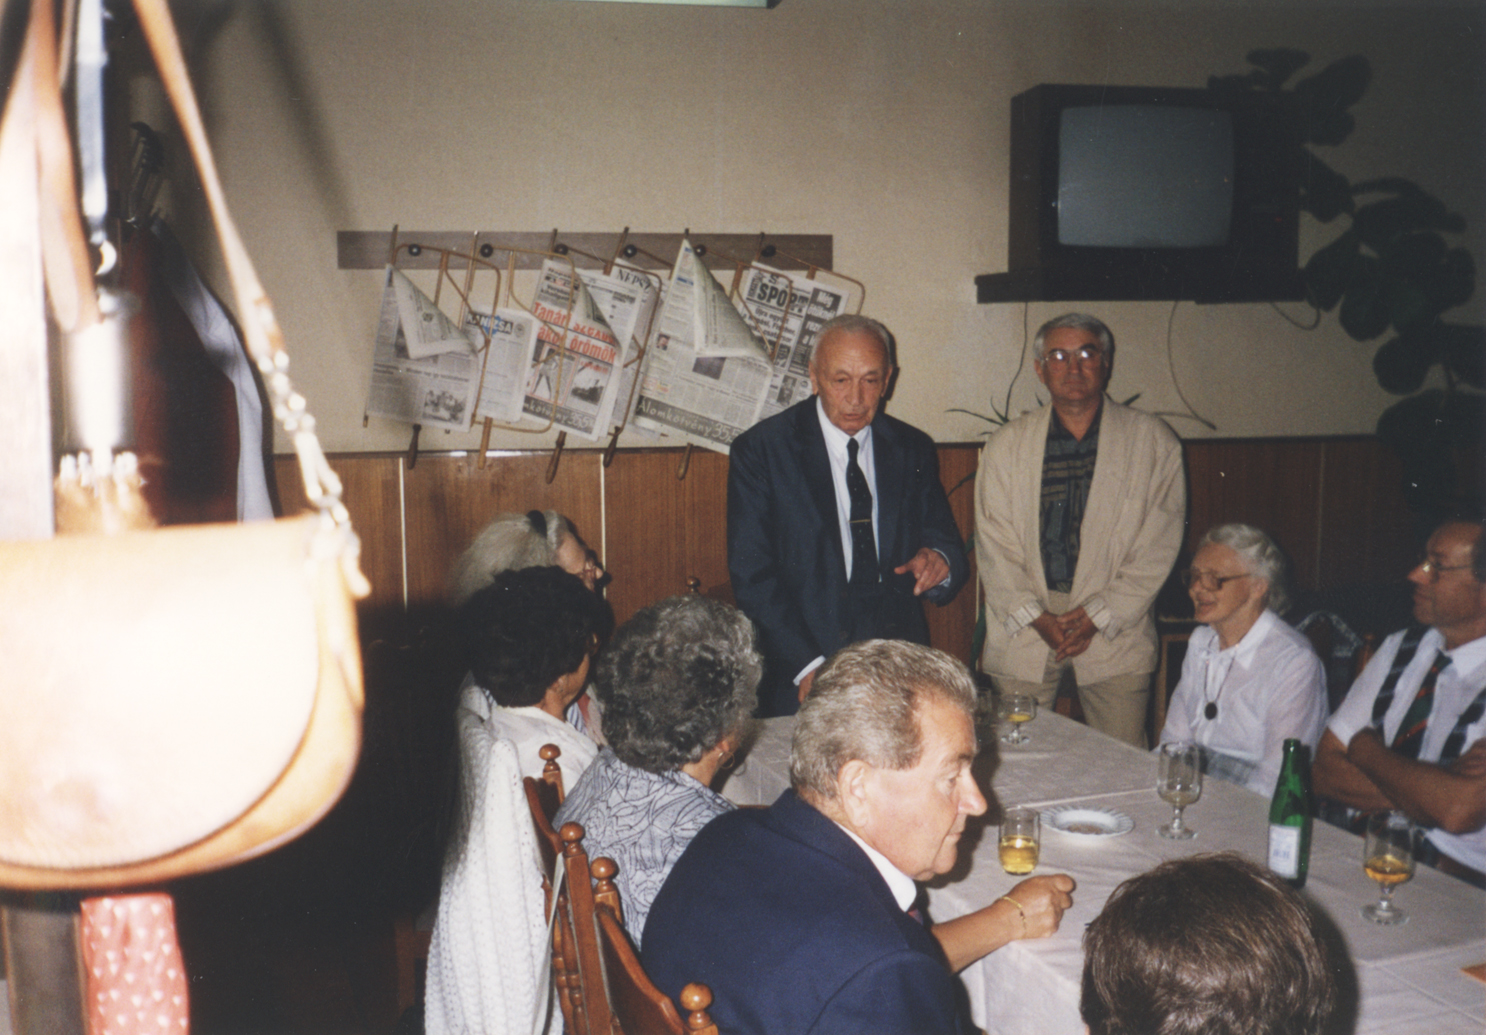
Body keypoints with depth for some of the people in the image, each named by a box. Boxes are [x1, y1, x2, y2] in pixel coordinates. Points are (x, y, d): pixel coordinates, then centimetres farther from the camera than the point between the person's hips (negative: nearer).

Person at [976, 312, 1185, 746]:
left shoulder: (1153, 442, 2)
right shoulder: (1006, 445, 6)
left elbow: (1158, 547, -1)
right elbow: (994, 544, 3)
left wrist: (1098, 616, -8)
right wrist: (1035, 617, -8)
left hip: (1115, 633, -1)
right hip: (1022, 634, 1)